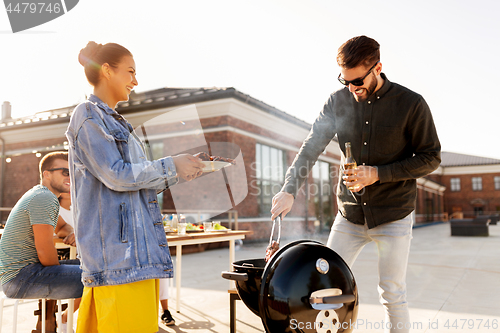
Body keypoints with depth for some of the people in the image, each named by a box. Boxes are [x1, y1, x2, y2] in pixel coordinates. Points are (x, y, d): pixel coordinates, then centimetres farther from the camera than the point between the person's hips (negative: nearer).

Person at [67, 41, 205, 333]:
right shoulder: (88, 116, -4)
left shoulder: (116, 122, 24)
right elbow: (116, 175, -15)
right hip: (115, 247, -9)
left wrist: (180, 172, 13)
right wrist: (171, 165, -8)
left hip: (137, 247, 9)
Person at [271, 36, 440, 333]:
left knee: (392, 293, 5)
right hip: (349, 215, 3)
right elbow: (311, 148, -4)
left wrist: (379, 174, -17)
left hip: (393, 217, -3)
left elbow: (430, 158, -6)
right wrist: (289, 190, -17)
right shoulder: (338, 102, -1)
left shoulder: (411, 104, -10)